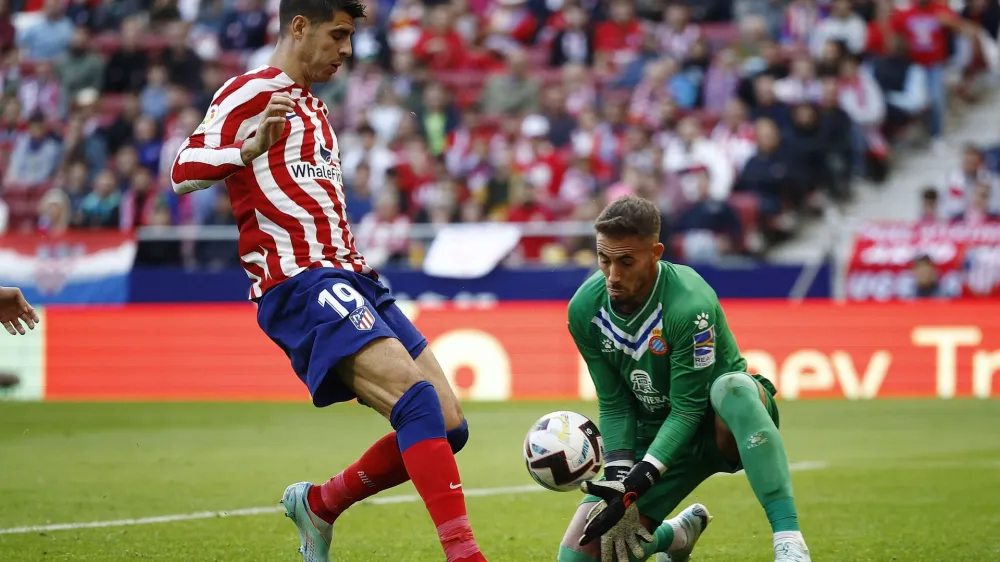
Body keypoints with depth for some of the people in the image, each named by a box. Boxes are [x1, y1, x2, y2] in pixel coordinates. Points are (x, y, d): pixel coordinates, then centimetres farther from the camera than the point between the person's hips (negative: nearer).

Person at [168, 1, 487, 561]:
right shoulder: (251, 91, -2)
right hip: (301, 283, -9)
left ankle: (320, 505, 17)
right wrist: (252, 146, -29)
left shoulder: (313, 108, 26)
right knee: (416, 393, -27)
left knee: (449, 426, 0)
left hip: (351, 279, 9)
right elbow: (183, 174, -12)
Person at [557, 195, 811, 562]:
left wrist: (637, 484, -31)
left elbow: (688, 410, -24)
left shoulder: (690, 304, -28)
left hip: (722, 424, -5)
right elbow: (614, 405, -4)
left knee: (732, 386, -42)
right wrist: (619, 481, -16)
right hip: (655, 435, 5)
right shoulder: (585, 308, -11)